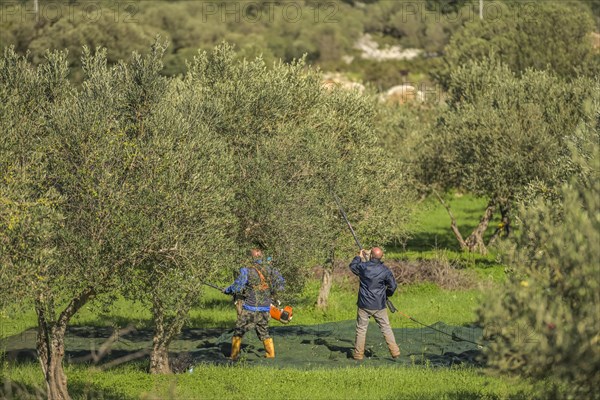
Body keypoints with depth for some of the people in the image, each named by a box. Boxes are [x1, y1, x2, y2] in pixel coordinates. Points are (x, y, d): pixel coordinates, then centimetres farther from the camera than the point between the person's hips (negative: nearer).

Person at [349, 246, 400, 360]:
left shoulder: (363, 266, -9)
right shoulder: (385, 270, -7)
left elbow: (352, 266, 13)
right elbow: (393, 286, 0)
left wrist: (359, 257, 29)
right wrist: (387, 294, 19)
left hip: (364, 305, -1)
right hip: (379, 306, 1)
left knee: (361, 329, 8)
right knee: (386, 328, 8)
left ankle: (358, 354, 10)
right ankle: (395, 352, 5)